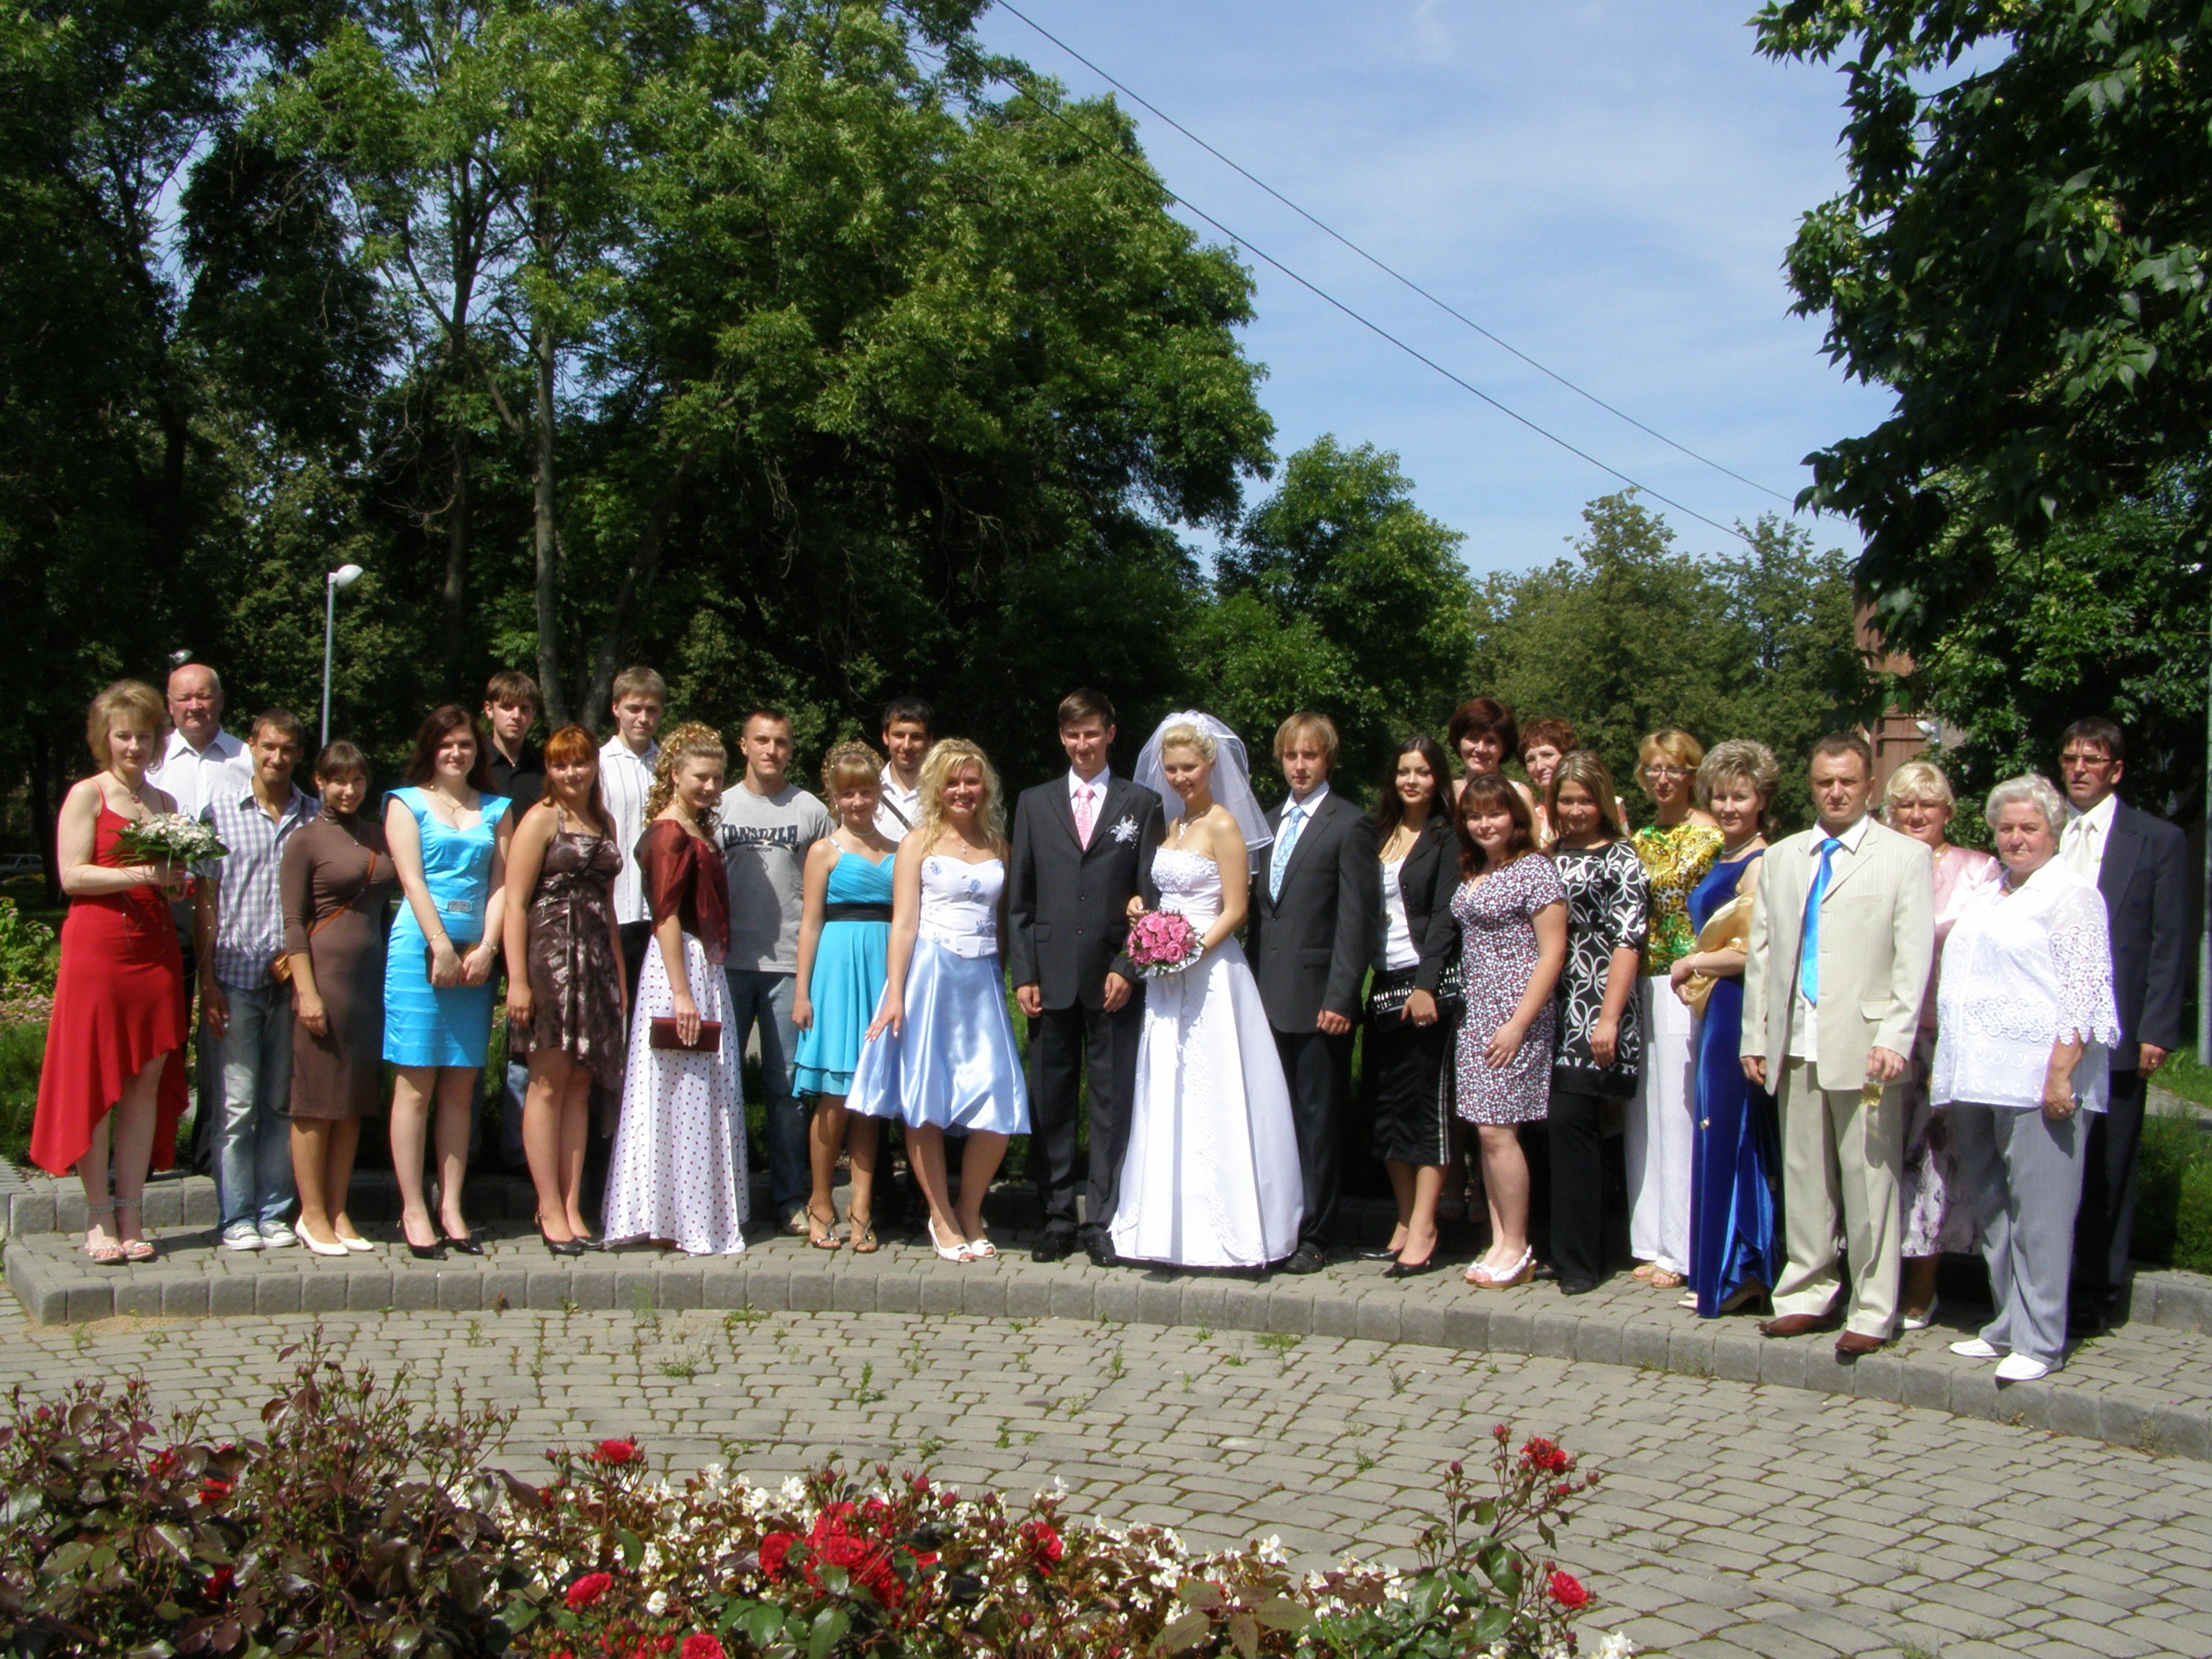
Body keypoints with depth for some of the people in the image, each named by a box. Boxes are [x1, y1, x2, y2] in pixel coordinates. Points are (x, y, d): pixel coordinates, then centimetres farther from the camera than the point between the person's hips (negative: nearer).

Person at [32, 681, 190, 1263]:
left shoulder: (164, 802, 17)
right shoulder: (87, 795, 2)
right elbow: (72, 875, -7)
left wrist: (176, 882, 1)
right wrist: (141, 874, -17)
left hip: (156, 949, 5)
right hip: (97, 948, -5)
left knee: (146, 1084, 3)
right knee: (94, 1083, -2)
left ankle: (130, 1217, 8)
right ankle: (99, 1220, 4)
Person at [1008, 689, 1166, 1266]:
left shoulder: (1143, 803, 7)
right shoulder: (1034, 803, 12)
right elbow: (1018, 898, 9)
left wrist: (1128, 968, -7)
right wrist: (1023, 974, 1)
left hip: (1115, 980, -1)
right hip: (1051, 978, 2)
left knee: (1113, 1105, 1)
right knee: (1050, 1105, 5)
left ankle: (1102, 1220, 9)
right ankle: (1056, 1218, 14)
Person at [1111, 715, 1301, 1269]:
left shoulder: (1222, 824, -9)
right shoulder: (1172, 826, 14)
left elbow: (1234, 911, -12)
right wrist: (1142, 907, 1)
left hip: (1209, 974, -8)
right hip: (1168, 977, 8)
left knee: (1209, 1100, -4)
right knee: (1167, 1102, 9)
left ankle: (1222, 1228, 3)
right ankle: (1174, 1226, 16)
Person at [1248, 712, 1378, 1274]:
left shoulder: (1350, 825, -5)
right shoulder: (1271, 823, 17)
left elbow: (1357, 920, -10)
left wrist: (1340, 999, -15)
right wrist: (1254, 986, 11)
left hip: (1317, 1000, -6)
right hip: (1271, 998, 6)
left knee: (1319, 1119, 2)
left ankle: (1314, 1236, 10)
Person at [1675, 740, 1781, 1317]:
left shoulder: (1760, 864, -13)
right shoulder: (1724, 859, 15)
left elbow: (1755, 953, -19)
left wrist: (1692, 965, -7)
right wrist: (1695, 975, 7)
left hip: (1739, 1010, -9)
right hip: (1715, 1010, 9)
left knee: (1730, 1134, -3)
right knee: (1724, 1134, 11)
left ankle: (1734, 1274, 5)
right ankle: (1737, 1269, 17)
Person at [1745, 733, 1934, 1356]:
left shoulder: (1905, 857, 3)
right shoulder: (1780, 859, 16)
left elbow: (1914, 958, -3)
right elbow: (1760, 951, 16)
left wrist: (1895, 1040, -12)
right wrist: (1754, 1037, 10)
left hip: (1864, 1045, -4)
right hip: (1796, 1045, 4)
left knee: (1869, 1181, -1)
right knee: (1803, 1177, 9)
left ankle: (1871, 1311, 7)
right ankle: (1809, 1294, 19)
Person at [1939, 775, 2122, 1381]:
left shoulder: (2069, 894, -4)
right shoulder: (1986, 896, 21)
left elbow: (2085, 989, -11)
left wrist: (2061, 1072, -17)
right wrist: (1944, 1067, 20)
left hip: (2037, 1077, -8)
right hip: (1978, 1077, 8)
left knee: (2038, 1211, -6)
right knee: (1991, 1210, 10)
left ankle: (2039, 1342, -1)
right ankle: (2006, 1326, 19)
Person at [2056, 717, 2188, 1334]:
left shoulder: (2159, 841, 4)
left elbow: (2170, 944, 0)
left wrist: (2156, 1031, -7)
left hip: (2115, 1034, -2)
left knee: (2107, 1167, 4)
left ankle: (2097, 1293, 14)